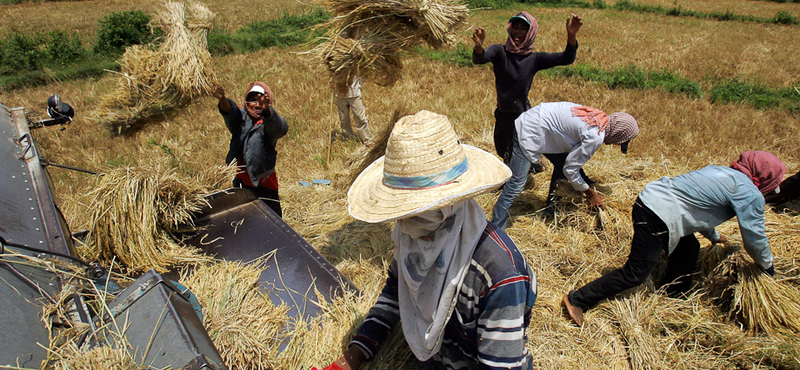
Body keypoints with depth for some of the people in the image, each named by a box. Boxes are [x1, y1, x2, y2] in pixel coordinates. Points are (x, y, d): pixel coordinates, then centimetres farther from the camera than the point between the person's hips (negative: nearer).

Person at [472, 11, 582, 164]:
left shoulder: (534, 59, -5)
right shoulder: (499, 51, -8)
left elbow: (566, 59, -13)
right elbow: (479, 59, -28)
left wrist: (571, 35, -31)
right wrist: (478, 45, -51)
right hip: (503, 117, 1)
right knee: (506, 156, 20)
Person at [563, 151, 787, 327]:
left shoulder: (720, 172, 25)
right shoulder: (750, 194, -1)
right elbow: (754, 235, 5)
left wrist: (714, 236, 51)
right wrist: (766, 266, 24)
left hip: (649, 199, 10)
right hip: (656, 218, -10)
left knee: (688, 249, 26)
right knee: (634, 274, -3)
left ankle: (674, 298, 41)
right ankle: (576, 300, -1)